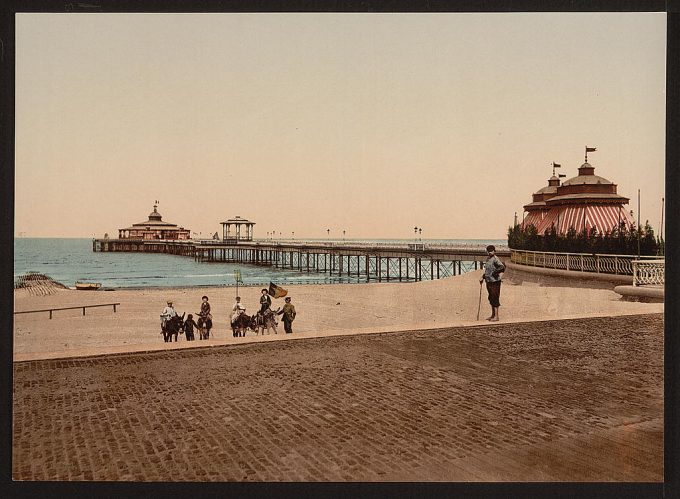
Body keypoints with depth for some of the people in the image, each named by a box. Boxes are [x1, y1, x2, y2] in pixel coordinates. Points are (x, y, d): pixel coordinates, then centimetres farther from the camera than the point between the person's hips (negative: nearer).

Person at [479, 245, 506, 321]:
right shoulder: (487, 258, 13)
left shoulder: (495, 259, -15)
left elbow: (502, 267, -28)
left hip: (495, 281, -9)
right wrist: (482, 277, 19)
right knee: (491, 298, 15)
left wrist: (495, 272, -18)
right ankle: (493, 315, 25)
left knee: (495, 298, -5)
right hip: (488, 281, 9)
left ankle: (496, 316, 0)